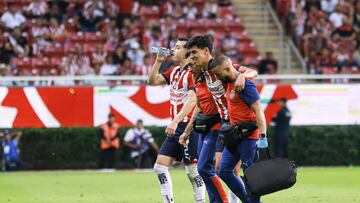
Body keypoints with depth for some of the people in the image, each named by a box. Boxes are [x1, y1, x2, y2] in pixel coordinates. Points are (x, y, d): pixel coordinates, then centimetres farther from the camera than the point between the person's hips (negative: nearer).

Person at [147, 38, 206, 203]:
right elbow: (152, 81, 18)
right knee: (160, 166, 4)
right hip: (175, 127, 9)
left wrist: (175, 121, -31)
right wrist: (158, 61, 5)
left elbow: (192, 100, -23)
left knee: (193, 170, -4)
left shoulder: (192, 72, -14)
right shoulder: (174, 71, 13)